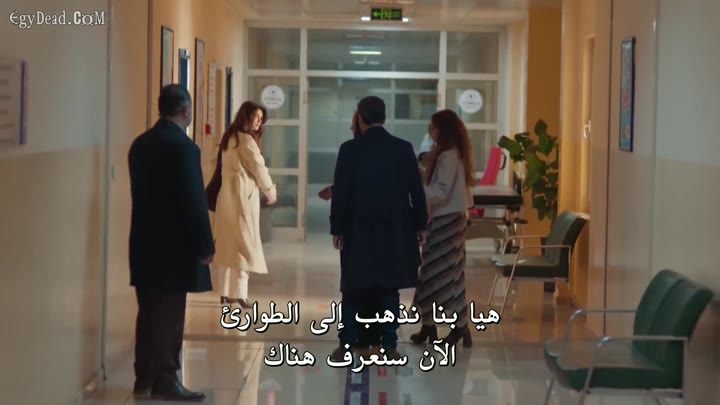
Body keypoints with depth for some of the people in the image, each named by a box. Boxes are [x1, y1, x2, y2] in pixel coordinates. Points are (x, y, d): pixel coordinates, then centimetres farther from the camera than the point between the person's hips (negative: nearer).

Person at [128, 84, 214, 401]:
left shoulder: (140, 143, 9)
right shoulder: (183, 146, -15)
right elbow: (194, 199, -18)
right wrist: (205, 245, -11)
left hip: (145, 242, 8)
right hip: (174, 245, -8)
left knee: (148, 313, 12)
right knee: (170, 315, -3)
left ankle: (144, 378, 17)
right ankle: (165, 380, 1)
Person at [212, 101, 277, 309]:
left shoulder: (229, 137, 14)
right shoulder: (246, 140, -13)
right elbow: (258, 168, -10)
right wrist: (270, 191, 4)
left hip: (228, 195, 9)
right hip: (243, 195, -9)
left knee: (228, 243, 11)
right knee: (243, 243, -7)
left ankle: (226, 292, 14)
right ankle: (239, 294, -10)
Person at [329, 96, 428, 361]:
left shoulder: (349, 149, -6)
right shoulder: (404, 148, -1)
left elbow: (340, 192, -6)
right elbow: (416, 190, 2)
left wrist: (337, 228, 1)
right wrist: (420, 225, 11)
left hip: (359, 229, -1)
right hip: (394, 229, 1)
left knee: (353, 288, 7)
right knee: (389, 287, 6)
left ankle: (347, 345, 6)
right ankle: (389, 345, 4)